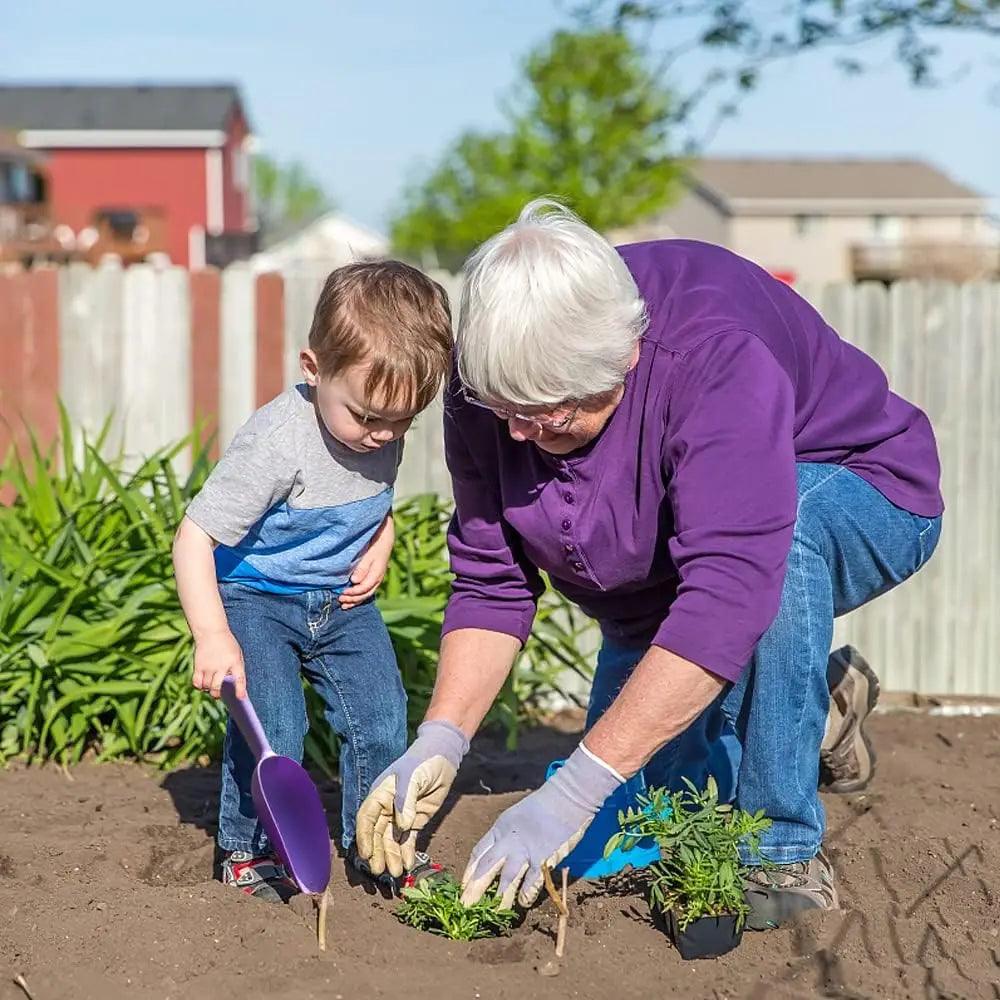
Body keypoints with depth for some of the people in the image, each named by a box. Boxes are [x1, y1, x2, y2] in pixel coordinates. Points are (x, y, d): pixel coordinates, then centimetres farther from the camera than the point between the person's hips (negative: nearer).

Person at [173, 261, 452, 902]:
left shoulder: (383, 434, -10)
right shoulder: (277, 445, -31)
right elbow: (194, 538, -29)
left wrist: (378, 552, -6)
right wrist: (213, 635, -36)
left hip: (341, 598, 6)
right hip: (255, 596, -6)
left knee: (381, 715, -2)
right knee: (272, 723, -17)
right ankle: (248, 850, 3)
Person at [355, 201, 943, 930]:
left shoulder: (717, 356, -40)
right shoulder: (491, 384, -21)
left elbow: (729, 595, -48)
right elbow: (490, 583, -14)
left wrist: (573, 792, -51)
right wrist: (440, 740, -31)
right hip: (655, 598, 6)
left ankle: (785, 855, -25)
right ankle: (816, 712, 26)